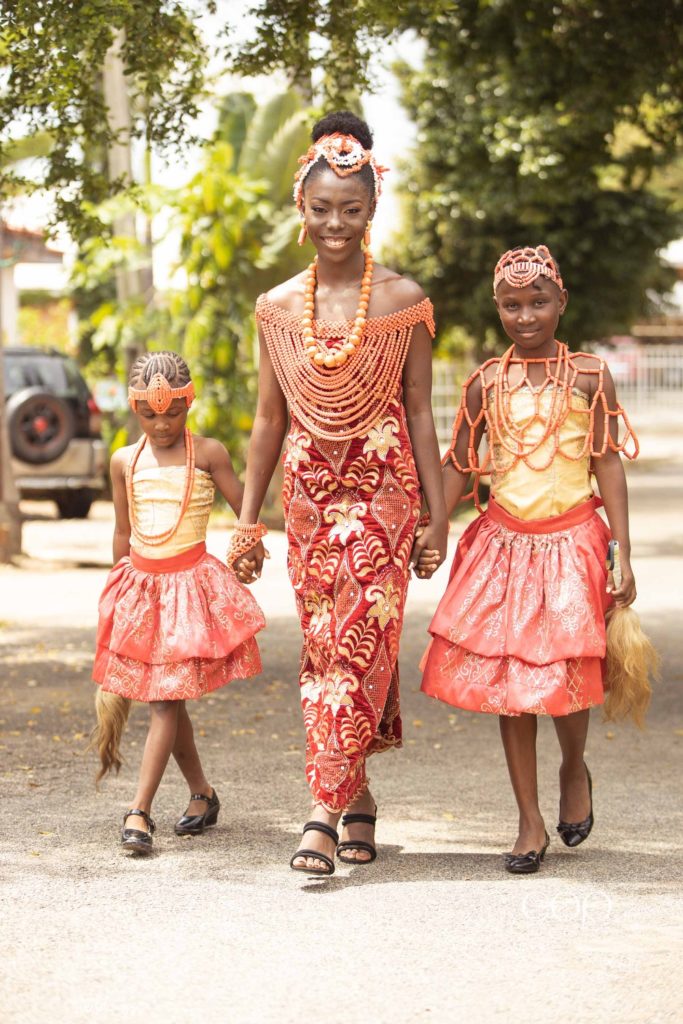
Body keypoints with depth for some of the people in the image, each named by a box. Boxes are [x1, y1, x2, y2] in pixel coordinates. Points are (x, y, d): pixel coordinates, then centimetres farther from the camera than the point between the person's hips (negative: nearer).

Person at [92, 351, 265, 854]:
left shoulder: (208, 453, -3)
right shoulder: (125, 461, 7)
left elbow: (246, 511, -1)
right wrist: (120, 588, 19)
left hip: (191, 583, -4)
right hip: (140, 586, 4)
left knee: (166, 698, -10)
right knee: (167, 699, 8)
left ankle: (139, 811, -12)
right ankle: (202, 793, 23)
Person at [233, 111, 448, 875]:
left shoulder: (402, 301, -2)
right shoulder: (278, 308, 5)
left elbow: (420, 412, 0)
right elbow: (269, 420, 10)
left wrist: (436, 514, -3)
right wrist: (248, 522, 9)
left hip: (382, 493, -3)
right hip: (309, 495, 3)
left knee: (359, 642, -10)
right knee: (323, 648, 6)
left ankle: (325, 810, -11)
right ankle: (357, 797, 20)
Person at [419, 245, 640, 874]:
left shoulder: (590, 377, 0)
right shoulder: (486, 383, 5)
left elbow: (609, 466, 0)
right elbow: (458, 467, 9)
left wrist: (622, 556, -3)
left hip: (571, 542, -2)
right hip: (503, 542, 2)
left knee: (567, 674, -7)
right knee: (508, 678, 2)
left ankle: (575, 770, 27)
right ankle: (530, 823, 12)